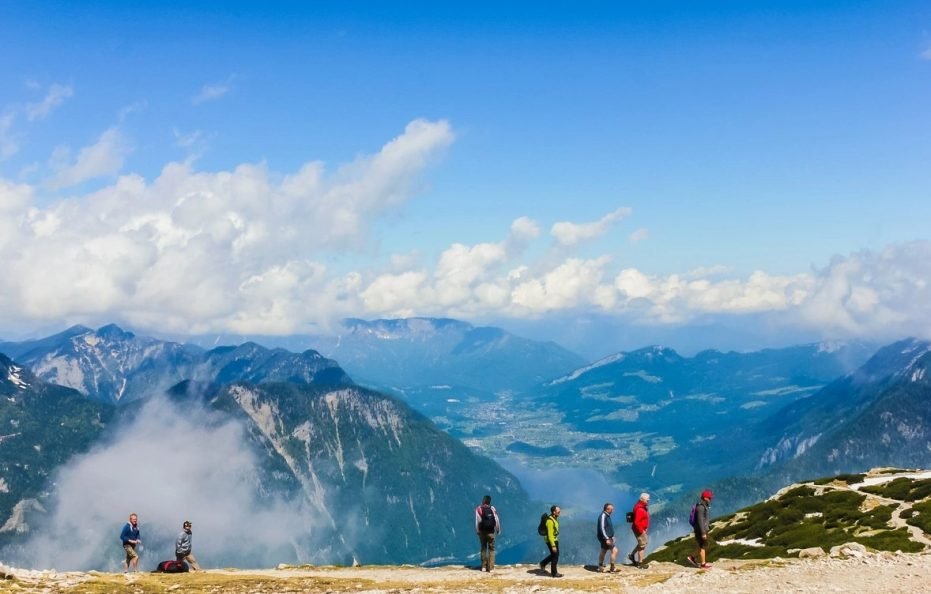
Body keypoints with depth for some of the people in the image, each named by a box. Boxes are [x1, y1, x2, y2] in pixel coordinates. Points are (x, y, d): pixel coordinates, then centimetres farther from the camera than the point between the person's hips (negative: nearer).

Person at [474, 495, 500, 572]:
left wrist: (477, 531, -2)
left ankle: (484, 567, 12)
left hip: (482, 531, 0)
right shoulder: (492, 509, 0)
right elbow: (497, 520, -3)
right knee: (491, 549, 5)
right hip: (491, 531, 0)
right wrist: (498, 530, 6)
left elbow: (478, 521, -10)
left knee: (483, 548, 13)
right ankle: (491, 568, -2)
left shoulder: (479, 509, -3)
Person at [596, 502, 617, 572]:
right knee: (614, 550, -11)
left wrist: (612, 536, 20)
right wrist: (607, 539, -26)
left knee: (603, 551, 17)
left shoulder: (607, 515, 10)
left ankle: (600, 566, 27)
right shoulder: (603, 515, -21)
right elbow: (602, 528, -25)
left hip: (608, 537, 10)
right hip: (605, 537, -10)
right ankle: (612, 568, -5)